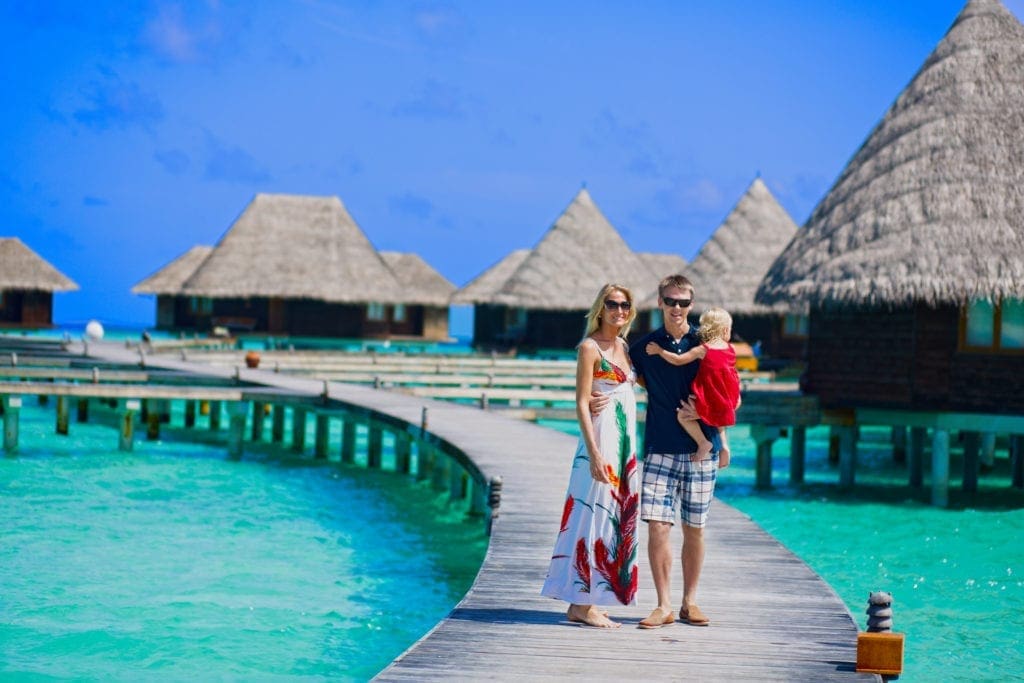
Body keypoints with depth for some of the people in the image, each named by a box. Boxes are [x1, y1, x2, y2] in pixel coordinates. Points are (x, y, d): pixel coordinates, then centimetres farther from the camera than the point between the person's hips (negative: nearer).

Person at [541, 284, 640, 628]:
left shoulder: (624, 347, 15)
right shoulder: (590, 347, -8)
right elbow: (581, 403, -13)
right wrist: (593, 453, -20)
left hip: (626, 441, 8)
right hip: (601, 439, -8)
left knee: (617, 517, 8)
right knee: (594, 515, -8)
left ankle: (586, 599, 14)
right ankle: (580, 605, -5)